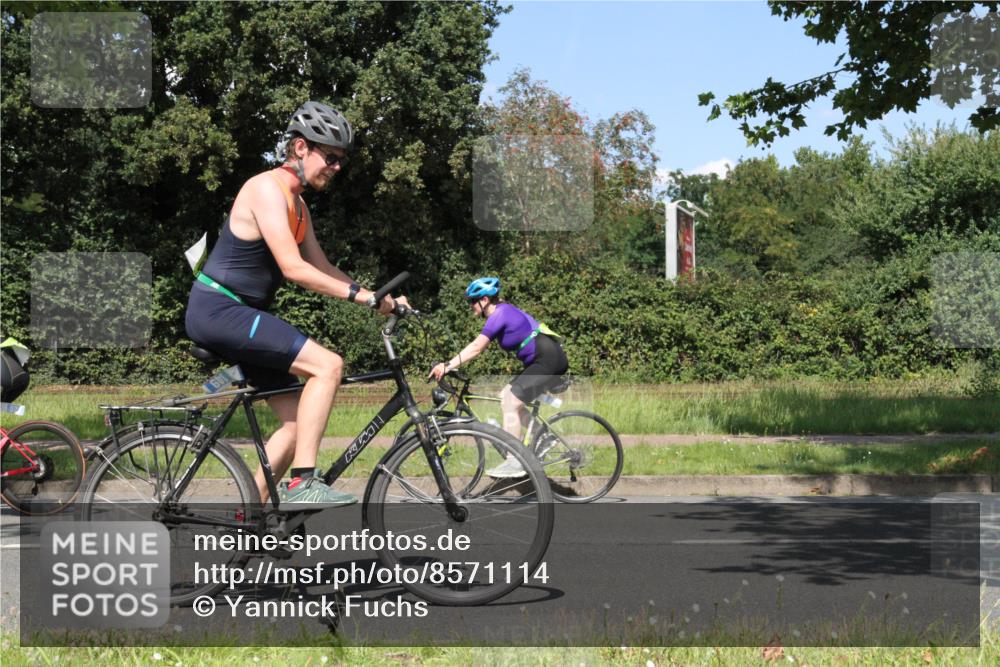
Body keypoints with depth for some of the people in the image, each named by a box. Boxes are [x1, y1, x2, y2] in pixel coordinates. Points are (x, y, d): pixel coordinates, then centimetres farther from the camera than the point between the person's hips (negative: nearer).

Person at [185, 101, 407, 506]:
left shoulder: (297, 205, 16)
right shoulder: (268, 189, -15)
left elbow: (321, 267, 16)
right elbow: (293, 268, -23)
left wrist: (375, 296, 3)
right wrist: (361, 295, -23)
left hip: (238, 315, 10)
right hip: (218, 310, -10)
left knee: (299, 419, 5)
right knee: (328, 364, -21)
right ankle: (302, 483, -20)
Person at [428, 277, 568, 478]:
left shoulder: (500, 314, -15)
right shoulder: (503, 311, 15)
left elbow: (476, 348, -21)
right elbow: (479, 347, 15)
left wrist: (447, 366, -24)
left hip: (549, 361, -10)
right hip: (542, 361, 10)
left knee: (510, 402, -11)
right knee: (507, 397, 12)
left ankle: (514, 463, -8)